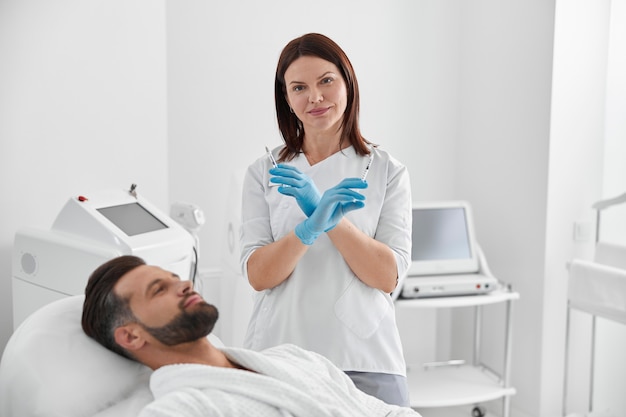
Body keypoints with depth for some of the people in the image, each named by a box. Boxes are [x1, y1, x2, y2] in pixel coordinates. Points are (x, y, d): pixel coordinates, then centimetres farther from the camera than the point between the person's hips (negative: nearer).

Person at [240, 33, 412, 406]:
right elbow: (257, 275, -5)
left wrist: (331, 218, -21)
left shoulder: (388, 172, 1)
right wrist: (310, 228, -23)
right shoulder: (264, 173, 4)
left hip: (364, 361, 0)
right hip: (278, 357, 1)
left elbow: (388, 276, -7)